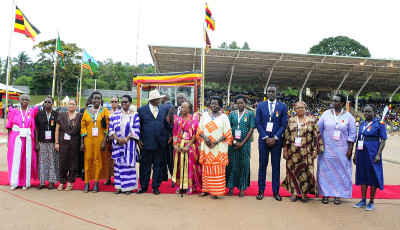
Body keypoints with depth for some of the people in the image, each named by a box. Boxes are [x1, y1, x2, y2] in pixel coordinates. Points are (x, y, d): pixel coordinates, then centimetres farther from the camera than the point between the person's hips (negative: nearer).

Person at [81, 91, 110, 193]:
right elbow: (83, 127, 7)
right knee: (88, 160, 3)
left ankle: (96, 183, 11)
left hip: (100, 139, -2)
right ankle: (87, 183, 12)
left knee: (98, 160, 2)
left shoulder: (104, 110, 2)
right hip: (88, 139, 2)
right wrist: (82, 143, 1)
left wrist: (104, 141, -9)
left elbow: (107, 127, -2)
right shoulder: (87, 111, 8)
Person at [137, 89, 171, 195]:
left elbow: (167, 124, 16)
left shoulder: (163, 109, 8)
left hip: (160, 142, 2)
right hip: (146, 142, -2)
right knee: (145, 165, 7)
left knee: (158, 165, 8)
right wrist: (139, 139, -2)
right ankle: (144, 186, 21)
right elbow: (138, 126, 5)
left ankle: (156, 186, 20)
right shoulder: (141, 110, 1)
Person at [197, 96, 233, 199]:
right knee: (206, 168, 7)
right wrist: (205, 137, -11)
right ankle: (206, 189, 17)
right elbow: (199, 130, 8)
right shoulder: (205, 115, 10)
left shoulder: (223, 117, 2)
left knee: (217, 169, -1)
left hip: (219, 148, -3)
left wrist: (217, 141, -14)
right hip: (206, 146, 3)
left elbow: (227, 133, -3)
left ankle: (216, 191, 7)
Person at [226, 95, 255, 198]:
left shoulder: (250, 114, 1)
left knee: (244, 164, 3)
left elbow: (251, 129, -4)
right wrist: (234, 141, -8)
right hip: (233, 143, 2)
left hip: (245, 143, -1)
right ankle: (231, 187, 14)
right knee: (232, 164, 4)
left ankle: (242, 188, 12)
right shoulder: (232, 114, 7)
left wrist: (242, 143, -10)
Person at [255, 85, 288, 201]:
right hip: (263, 140, 0)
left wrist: (274, 138, -9)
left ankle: (276, 191, 16)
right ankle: (261, 190, 15)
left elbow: (284, 124, 0)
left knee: (276, 166, 6)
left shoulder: (282, 106, 3)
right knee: (262, 165, 5)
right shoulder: (260, 106, 4)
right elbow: (258, 123, 1)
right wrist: (266, 137, -8)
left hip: (276, 140, 0)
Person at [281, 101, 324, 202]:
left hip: (306, 152, -1)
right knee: (293, 171, 5)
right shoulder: (291, 121, 6)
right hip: (293, 152, 2)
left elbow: (317, 136, 1)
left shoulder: (312, 121, 1)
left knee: (305, 172, 1)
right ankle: (294, 193, 17)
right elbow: (286, 136, 6)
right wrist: (285, 150, 2)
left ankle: (304, 193, 16)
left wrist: (315, 151, -4)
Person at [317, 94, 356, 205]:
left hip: (342, 151, -1)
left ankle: (338, 195, 17)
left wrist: (350, 150, -4)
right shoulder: (326, 114, 2)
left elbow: (352, 134, 0)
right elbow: (319, 130, 6)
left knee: (340, 171, 5)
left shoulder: (348, 116, -1)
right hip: (326, 149, 1)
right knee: (325, 170, 4)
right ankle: (325, 193, 15)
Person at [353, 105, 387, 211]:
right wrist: (355, 154, 14)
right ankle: (363, 201, 19)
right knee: (363, 176, 9)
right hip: (362, 153, 5)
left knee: (373, 176, 1)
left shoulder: (379, 124, -4)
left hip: (372, 153, -5)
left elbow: (383, 140, -8)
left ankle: (371, 202, 12)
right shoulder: (362, 124, 12)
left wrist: (378, 154, -17)